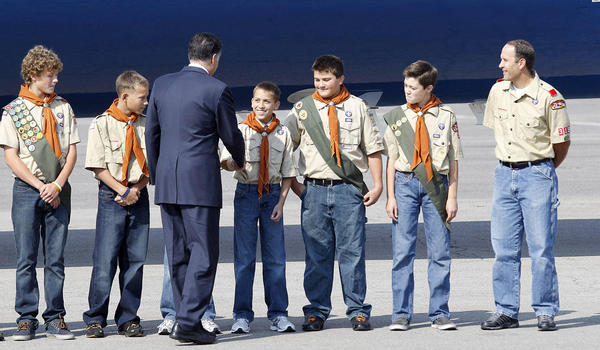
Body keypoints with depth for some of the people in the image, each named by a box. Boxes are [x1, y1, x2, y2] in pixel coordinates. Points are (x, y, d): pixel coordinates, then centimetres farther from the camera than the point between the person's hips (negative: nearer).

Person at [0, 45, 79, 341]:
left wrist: (57, 185, -7)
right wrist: (40, 186, -12)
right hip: (27, 191, -2)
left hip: (58, 191, 2)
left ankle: (55, 319, 6)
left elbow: (71, 151, 8)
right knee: (26, 258, -1)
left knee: (55, 258, 2)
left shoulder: (63, 108, 11)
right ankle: (26, 319, 5)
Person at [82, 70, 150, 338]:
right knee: (105, 260, -6)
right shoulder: (102, 124, -4)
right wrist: (123, 191, -13)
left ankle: (128, 320, 11)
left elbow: (151, 163, 9)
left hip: (139, 197, 4)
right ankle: (95, 320, 3)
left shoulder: (145, 125, 8)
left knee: (135, 261, 4)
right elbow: (98, 166, -7)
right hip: (111, 197, -4)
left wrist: (136, 190, -7)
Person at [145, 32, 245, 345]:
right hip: (200, 181, -6)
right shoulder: (216, 90, -8)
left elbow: (151, 133, 13)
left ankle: (186, 319, 14)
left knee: (178, 254, 10)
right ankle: (189, 321, -9)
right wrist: (240, 161, 23)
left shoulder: (161, 85, 8)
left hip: (167, 182, 6)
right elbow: (231, 135, 2)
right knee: (203, 252, -2)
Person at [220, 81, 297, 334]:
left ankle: (278, 314, 9)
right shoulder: (241, 130, -1)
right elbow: (227, 160, -12)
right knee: (244, 256, 0)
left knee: (275, 256, 3)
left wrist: (280, 202, -2)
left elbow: (288, 173, 7)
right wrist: (230, 162, -36)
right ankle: (242, 315, 5)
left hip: (272, 194, 1)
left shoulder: (282, 134, 4)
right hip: (246, 194, -1)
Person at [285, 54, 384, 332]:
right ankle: (316, 311, 9)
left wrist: (377, 185, 2)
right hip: (314, 190, 1)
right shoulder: (302, 109, 8)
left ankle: (357, 311, 5)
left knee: (352, 252, -1)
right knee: (317, 254, 2)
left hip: (349, 189, -1)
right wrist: (293, 185, 5)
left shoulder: (357, 107, 7)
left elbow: (373, 148, 10)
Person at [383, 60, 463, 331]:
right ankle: (401, 314, 5)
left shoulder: (446, 116, 4)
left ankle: (439, 314, 9)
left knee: (440, 252, 1)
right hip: (405, 182, 0)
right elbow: (391, 159, 7)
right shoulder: (396, 117, 7)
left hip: (436, 184, 0)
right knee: (402, 251, -1)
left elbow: (453, 159, 6)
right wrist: (390, 196, 0)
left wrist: (452, 197, 1)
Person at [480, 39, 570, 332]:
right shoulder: (497, 92, 6)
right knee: (504, 248, 5)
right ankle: (506, 312, 11)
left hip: (537, 174, -5)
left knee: (541, 247, -4)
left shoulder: (549, 97, -11)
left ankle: (545, 312, 3)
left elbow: (562, 143, -2)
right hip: (505, 175, 5)